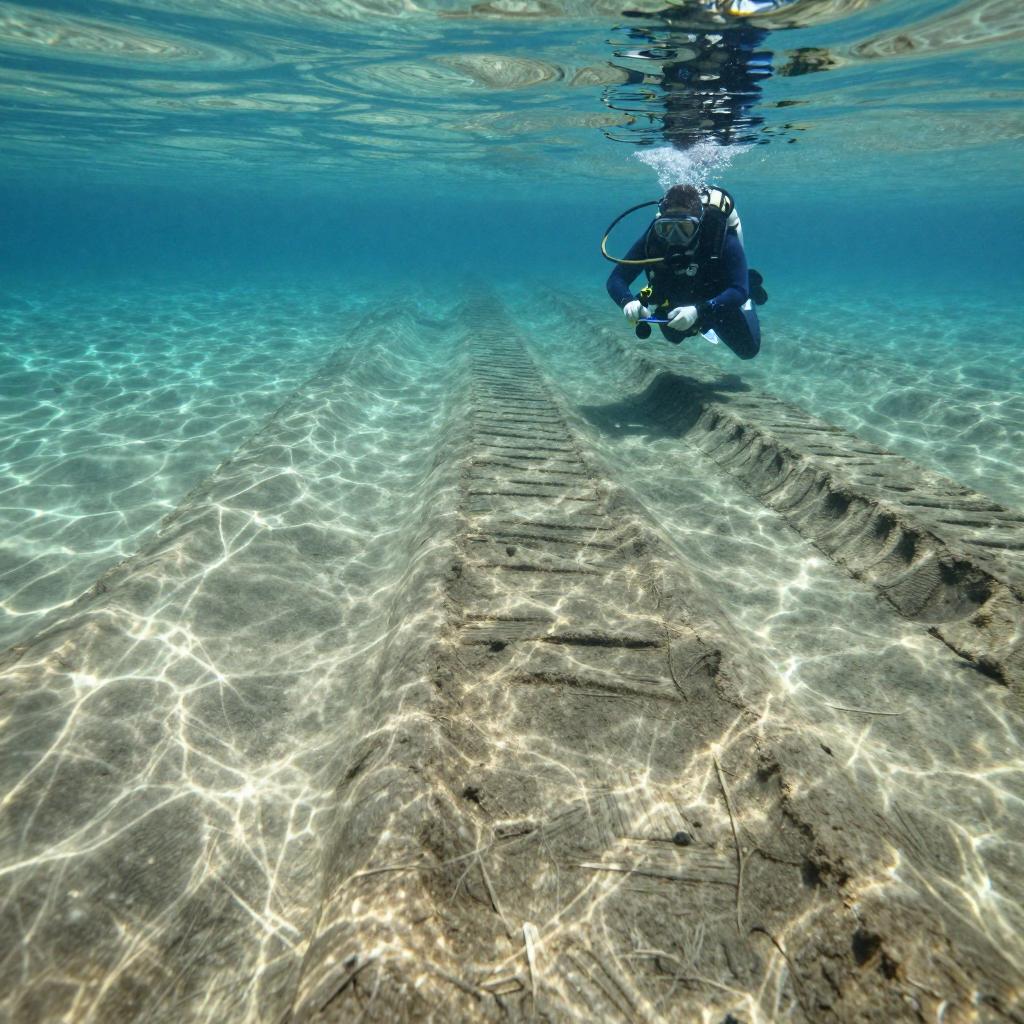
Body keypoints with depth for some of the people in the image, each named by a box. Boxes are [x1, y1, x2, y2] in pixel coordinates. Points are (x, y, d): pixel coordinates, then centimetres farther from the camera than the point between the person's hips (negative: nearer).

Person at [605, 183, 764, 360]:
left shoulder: (721, 238, -38)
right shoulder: (653, 237, -31)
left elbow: (738, 291, -43)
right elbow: (616, 279, -30)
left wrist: (699, 311, -60)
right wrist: (627, 302, -53)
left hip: (719, 303, -3)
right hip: (678, 304, 3)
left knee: (747, 349, 12)